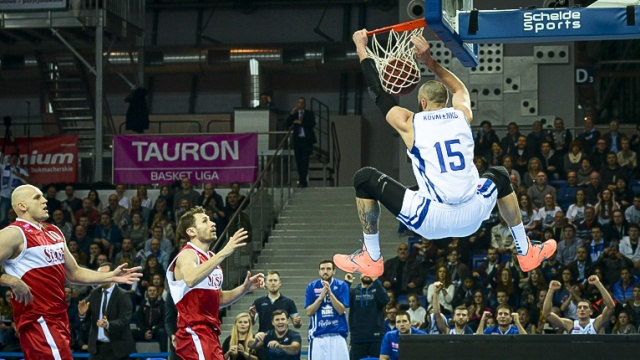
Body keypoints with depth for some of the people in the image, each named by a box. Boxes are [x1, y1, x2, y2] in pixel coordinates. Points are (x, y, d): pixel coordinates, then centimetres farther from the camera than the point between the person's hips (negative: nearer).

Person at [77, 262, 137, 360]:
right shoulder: (94, 293, 6)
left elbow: (124, 320, -19)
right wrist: (82, 313, -19)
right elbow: (86, 318, 5)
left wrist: (108, 324, -38)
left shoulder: (122, 295, -9)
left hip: (117, 347, -4)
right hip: (97, 346, 4)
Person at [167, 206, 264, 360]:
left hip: (209, 334, 10)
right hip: (194, 334, -10)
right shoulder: (188, 255, -11)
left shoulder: (211, 257, 18)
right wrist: (224, 253, -38)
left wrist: (244, 288, 9)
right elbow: (190, 279, -36)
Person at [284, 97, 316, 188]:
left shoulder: (309, 114, 7)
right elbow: (286, 125, 1)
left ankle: (303, 181, -14)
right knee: (298, 161, 3)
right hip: (297, 140, 3)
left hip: (307, 140, -3)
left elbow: (313, 124, -8)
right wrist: (291, 114, -10)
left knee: (305, 160, -10)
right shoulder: (294, 114, 12)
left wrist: (301, 122, -13)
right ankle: (302, 180, 12)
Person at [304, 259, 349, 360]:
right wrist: (321, 297, -14)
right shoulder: (311, 287, 5)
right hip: (317, 336, 1)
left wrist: (330, 293, -17)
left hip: (337, 335, -1)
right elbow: (309, 312, -2)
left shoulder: (341, 286, 1)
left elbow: (341, 310, -7)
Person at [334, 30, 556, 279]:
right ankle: (526, 252, 42)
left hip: (431, 220, -4)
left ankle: (370, 259, 15)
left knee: (364, 179, 12)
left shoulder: (410, 123, 6)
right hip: (472, 217, 4)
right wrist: (430, 62, 40)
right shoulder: (463, 115, 13)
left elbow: (378, 90, 20)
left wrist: (361, 48, 32)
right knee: (500, 177, 39)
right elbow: (460, 89, 38)